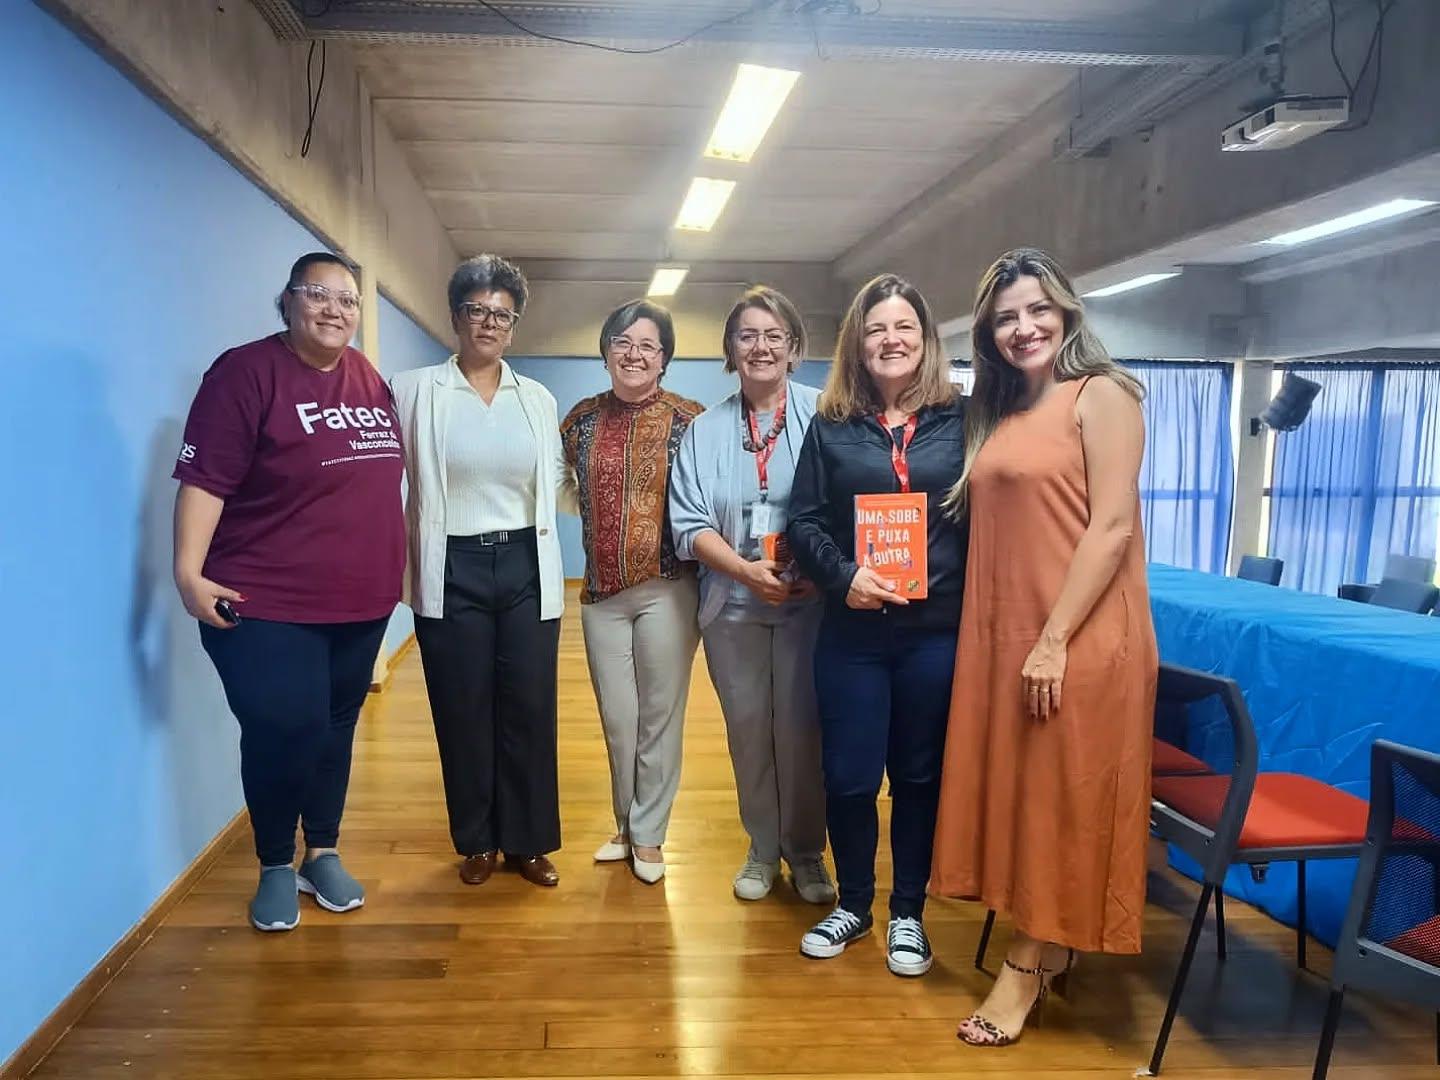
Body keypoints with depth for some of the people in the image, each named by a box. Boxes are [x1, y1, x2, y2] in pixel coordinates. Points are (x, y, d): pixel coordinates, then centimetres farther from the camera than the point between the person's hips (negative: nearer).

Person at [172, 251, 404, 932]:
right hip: (266, 603, -5)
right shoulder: (247, 371, -10)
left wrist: (400, 565, 18)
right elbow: (205, 479, -15)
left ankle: (323, 855, 30)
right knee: (284, 732, -5)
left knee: (336, 727, 14)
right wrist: (189, 573, -23)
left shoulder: (370, 380, 8)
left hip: (361, 600, 6)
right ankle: (276, 867, 19)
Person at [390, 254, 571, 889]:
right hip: (452, 571, -2)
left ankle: (528, 841, 21)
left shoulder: (538, 400, 9)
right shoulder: (414, 390, 0)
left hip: (526, 567, 2)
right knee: (462, 712, 7)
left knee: (529, 709, 6)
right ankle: (476, 842, 24)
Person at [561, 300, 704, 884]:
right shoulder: (582, 417, 5)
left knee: (659, 716, 8)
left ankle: (648, 834, 24)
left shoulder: (688, 420, -5)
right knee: (616, 719, 12)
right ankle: (626, 824, 32)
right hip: (601, 591, 3)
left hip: (666, 589, -3)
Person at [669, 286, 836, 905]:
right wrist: (747, 570, -14)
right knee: (748, 729, 12)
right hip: (733, 604, 3)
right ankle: (763, 849, 30)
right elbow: (690, 524, 0)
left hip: (809, 601, -3)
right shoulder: (706, 430, 6)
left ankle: (806, 853, 24)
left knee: (801, 728, 3)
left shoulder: (821, 416, -4)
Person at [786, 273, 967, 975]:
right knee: (847, 776, 6)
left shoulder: (961, 420, 3)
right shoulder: (831, 426, 6)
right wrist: (842, 577, -14)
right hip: (852, 632, 1)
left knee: (920, 776, 11)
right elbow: (804, 521, 3)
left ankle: (908, 912, 29)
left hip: (938, 629, 0)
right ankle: (852, 903, 29)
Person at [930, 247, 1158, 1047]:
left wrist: (1055, 640, -19)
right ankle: (1044, 946, 29)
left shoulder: (1101, 395, -7)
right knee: (1020, 794, 13)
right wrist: (1012, 641, 8)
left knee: (1062, 800, 4)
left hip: (1078, 642, -7)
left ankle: (1027, 965, 17)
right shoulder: (1001, 414, 15)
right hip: (1004, 640, 8)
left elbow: (1113, 526, -15)